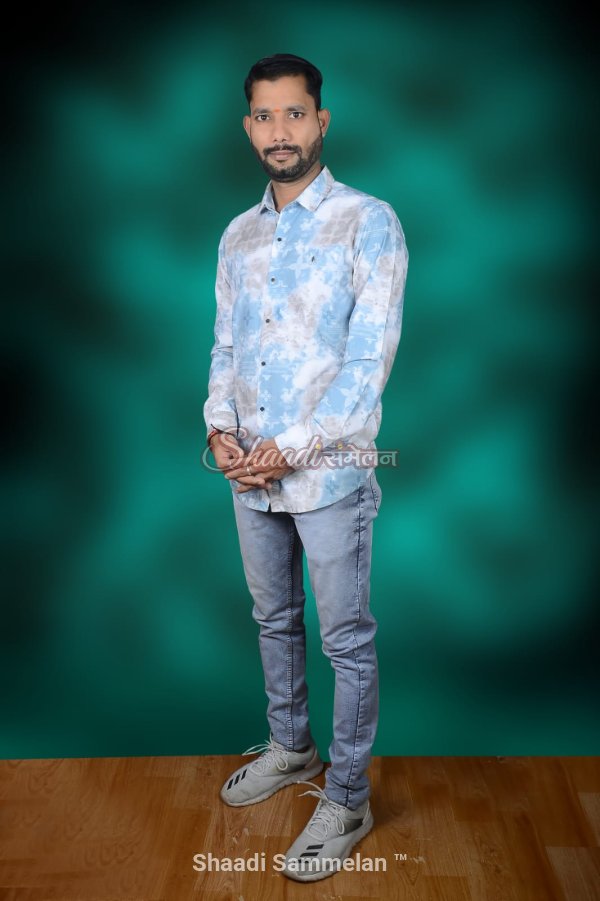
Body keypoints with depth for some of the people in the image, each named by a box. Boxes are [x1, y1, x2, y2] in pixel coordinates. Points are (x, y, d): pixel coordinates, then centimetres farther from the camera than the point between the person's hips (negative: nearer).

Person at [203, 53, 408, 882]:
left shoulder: (369, 222, -8)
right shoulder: (238, 236, 11)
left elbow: (371, 356, -15)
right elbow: (225, 346, 13)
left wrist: (291, 449, -18)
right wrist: (221, 426, -5)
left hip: (329, 472, -6)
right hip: (250, 472, 6)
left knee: (347, 641, 5)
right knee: (274, 620, 20)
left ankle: (347, 799, 22)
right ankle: (291, 748, 42)